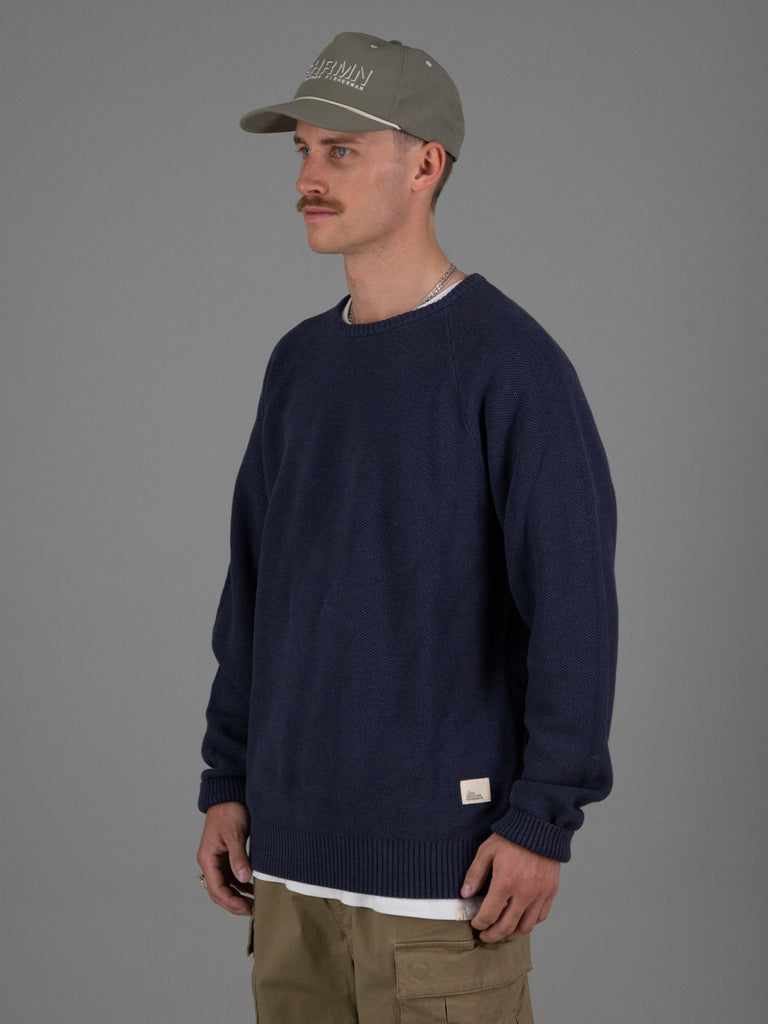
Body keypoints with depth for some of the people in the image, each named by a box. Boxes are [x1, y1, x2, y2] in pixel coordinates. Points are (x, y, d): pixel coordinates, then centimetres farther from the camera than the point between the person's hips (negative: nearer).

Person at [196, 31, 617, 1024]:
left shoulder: (512, 363, -11)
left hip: (442, 844, -6)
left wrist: (542, 821, -17)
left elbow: (573, 606, -14)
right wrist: (226, 785, 10)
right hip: (293, 847, 7)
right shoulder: (299, 363, 11)